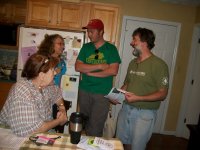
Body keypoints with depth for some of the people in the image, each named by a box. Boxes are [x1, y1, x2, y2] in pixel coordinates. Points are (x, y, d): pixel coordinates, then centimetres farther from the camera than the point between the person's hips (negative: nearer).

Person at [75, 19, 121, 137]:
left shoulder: (111, 48, -2)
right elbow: (78, 67, -4)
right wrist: (99, 66, -13)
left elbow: (113, 71, -13)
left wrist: (89, 72, -10)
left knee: (95, 128, 0)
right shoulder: (86, 47, 8)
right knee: (84, 124, 15)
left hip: (102, 93, -3)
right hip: (84, 91, 4)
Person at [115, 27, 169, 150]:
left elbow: (162, 94, -15)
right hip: (126, 109, 7)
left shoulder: (159, 64, -14)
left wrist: (138, 98, -25)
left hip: (144, 113, -6)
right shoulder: (133, 62, 9)